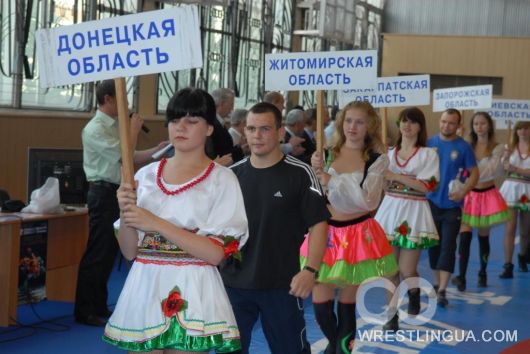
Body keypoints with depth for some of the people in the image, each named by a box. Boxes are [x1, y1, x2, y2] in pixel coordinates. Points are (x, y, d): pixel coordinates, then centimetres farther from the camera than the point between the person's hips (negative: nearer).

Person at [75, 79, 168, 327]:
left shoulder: (115, 126, 14)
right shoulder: (95, 129, -14)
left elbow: (131, 157, 14)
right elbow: (122, 154, -21)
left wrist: (155, 151, 5)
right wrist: (134, 129, -9)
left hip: (116, 192, 9)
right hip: (103, 193, -9)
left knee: (109, 252, 13)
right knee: (97, 253, -5)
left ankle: (99, 306, 23)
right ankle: (84, 311, 3)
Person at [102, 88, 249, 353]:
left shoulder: (222, 180, -3)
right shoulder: (146, 176, 8)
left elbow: (216, 253, -13)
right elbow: (130, 251, 7)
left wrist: (157, 224, -17)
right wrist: (125, 214, -12)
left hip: (192, 296, -3)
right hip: (144, 292, 3)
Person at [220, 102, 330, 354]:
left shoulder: (299, 174, -6)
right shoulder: (232, 175, 5)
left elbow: (318, 224, -7)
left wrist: (310, 270, -18)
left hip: (282, 284, -3)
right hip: (233, 282, 3)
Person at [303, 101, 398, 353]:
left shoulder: (377, 160, -5)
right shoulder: (327, 154, 1)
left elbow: (368, 200, -17)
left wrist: (331, 180, -21)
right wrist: (315, 172, -18)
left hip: (358, 234, -2)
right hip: (326, 232, 2)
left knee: (347, 302, 8)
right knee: (320, 301, 3)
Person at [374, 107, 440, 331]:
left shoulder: (428, 154, -2)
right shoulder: (389, 153, 10)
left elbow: (427, 186, -14)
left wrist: (395, 176, -16)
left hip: (413, 214, -3)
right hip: (390, 211, 3)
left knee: (407, 271, -3)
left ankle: (414, 295, 30)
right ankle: (392, 314, 14)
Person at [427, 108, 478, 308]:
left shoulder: (463, 147, -5)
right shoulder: (430, 143, 0)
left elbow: (474, 173, -2)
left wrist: (463, 192, -16)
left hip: (452, 205, -2)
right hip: (431, 202, 2)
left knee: (448, 247, -5)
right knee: (434, 245, 11)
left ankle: (442, 291, -5)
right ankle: (437, 284, 25)